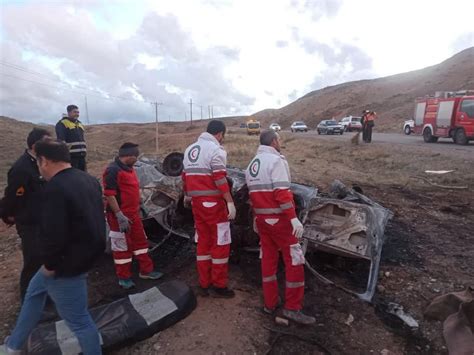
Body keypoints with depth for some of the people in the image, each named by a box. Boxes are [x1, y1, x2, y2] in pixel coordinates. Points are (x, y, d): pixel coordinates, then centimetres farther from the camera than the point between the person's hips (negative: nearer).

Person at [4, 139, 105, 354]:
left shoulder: (55, 189, -25)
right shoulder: (89, 180, 3)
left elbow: (53, 235, -29)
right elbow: (97, 219, 12)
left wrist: (49, 264, -11)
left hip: (67, 264, -9)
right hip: (87, 253, 10)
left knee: (78, 320, 8)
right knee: (35, 289, 29)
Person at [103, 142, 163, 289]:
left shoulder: (129, 168, 12)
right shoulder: (113, 170, -18)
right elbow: (109, 195, -23)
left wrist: (138, 207, 23)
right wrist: (119, 216, -26)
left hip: (133, 214, 9)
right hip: (120, 216, -9)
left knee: (140, 242, 16)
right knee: (122, 247, 5)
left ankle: (146, 270, 29)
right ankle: (124, 278, 20)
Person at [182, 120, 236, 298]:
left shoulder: (190, 149, 15)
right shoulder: (216, 149, -10)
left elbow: (185, 176, 20)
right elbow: (220, 179, -19)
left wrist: (187, 195, 32)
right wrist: (230, 202, -17)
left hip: (197, 202, 8)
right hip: (213, 202, -8)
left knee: (203, 242, 15)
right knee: (220, 243, 3)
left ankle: (204, 284, 23)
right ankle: (218, 286, 12)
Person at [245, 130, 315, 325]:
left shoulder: (251, 165, 13)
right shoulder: (276, 160, -12)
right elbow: (282, 193, -22)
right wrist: (294, 218, -23)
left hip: (262, 219, 8)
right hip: (279, 219, -8)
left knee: (268, 258, 15)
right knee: (294, 260, 2)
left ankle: (270, 304, 24)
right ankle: (292, 307, 9)